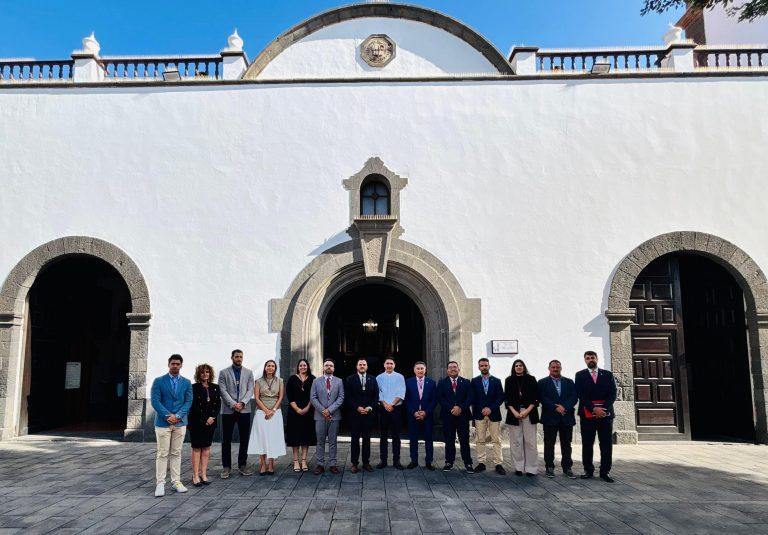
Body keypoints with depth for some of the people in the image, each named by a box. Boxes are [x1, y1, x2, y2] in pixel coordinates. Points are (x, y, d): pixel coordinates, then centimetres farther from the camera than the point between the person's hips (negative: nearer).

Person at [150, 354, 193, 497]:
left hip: (180, 423, 3)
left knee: (176, 453, 8)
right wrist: (168, 416, -15)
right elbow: (155, 401, -7)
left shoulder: (186, 383, 7)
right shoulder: (159, 381, 0)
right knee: (163, 454, -1)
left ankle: (176, 482, 14)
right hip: (163, 422, -2)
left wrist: (178, 416, -13)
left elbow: (188, 402, 2)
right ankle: (160, 484, 5)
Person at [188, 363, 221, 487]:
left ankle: (203, 474, 10)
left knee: (206, 447, 6)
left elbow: (218, 404, 6)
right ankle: (195, 476, 1)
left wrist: (212, 417, -8)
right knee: (196, 448, -2)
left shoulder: (215, 387, 9)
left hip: (211, 421, 4)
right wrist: (204, 420, -11)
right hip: (197, 422, -4)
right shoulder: (194, 387, -3)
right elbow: (194, 406, -8)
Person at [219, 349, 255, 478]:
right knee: (226, 440, 3)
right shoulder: (224, 373, 4)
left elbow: (250, 390, 3)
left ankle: (242, 465, 15)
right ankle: (226, 467, 11)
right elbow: (223, 391, -4)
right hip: (228, 410, -2)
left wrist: (242, 403, -12)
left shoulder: (248, 373, 10)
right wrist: (233, 404, -14)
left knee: (244, 439, 5)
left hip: (244, 410, 2)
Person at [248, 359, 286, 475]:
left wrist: (273, 410, -8)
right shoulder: (259, 381, 4)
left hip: (275, 412, 1)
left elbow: (281, 397, 3)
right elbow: (256, 397, -1)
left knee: (273, 438, -1)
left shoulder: (279, 381, 6)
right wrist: (266, 410, -10)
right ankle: (263, 465, 2)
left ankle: (270, 465, 4)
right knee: (261, 437, -2)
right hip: (262, 412, 0)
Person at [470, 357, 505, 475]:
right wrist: (481, 410, -4)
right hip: (479, 414, 0)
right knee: (480, 440, 2)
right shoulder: (474, 381, 8)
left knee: (496, 440, 0)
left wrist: (490, 408, -10)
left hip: (494, 414, 0)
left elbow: (500, 398, 1)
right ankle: (481, 463, 8)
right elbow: (473, 399, 5)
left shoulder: (497, 381, 8)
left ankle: (498, 464, 3)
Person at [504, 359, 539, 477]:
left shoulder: (531, 379, 6)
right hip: (514, 413, 1)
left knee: (530, 441, -4)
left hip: (529, 413, -1)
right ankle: (518, 467, 8)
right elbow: (507, 398, 6)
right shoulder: (509, 380, 9)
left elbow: (536, 397, 3)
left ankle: (531, 468, 2)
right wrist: (514, 412, -7)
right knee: (516, 442, 0)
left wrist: (527, 411, -8)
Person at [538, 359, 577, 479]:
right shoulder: (543, 383, 5)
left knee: (566, 444, 6)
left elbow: (574, 397, 1)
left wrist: (564, 407, -14)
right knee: (549, 444, 3)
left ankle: (567, 468, 14)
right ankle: (549, 468, 11)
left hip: (567, 417, 2)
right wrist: (555, 408, -16)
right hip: (550, 418, -2)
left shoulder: (569, 382, 12)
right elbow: (542, 398, -7)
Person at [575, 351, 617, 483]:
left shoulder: (607, 374, 11)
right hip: (587, 414, -1)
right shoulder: (580, 375, 7)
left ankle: (605, 472, 8)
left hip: (605, 413, 1)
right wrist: (593, 409, -13)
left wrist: (604, 409, -10)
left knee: (607, 444, 1)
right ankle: (588, 470, 12)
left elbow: (613, 393, 3)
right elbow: (580, 395, -2)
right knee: (587, 444, 3)